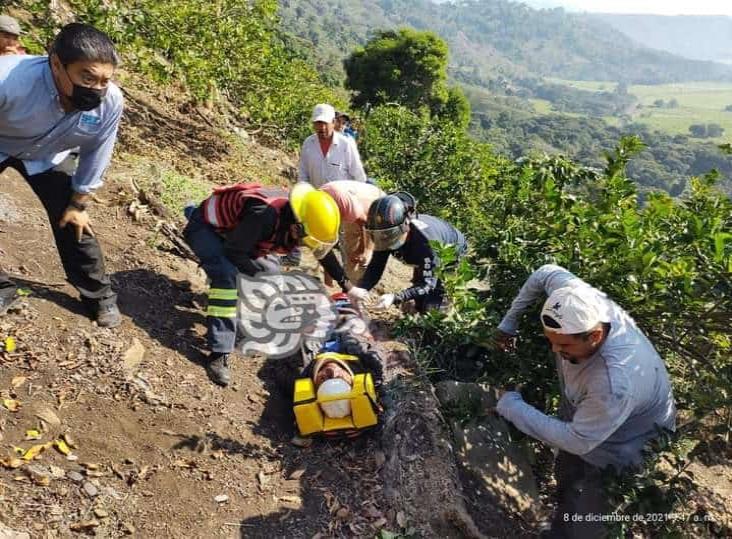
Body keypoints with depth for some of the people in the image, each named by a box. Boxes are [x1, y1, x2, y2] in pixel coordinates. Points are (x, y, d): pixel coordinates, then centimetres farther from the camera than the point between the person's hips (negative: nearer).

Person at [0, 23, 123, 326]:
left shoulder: (110, 102, -30)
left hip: (45, 158, 2)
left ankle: (99, 296, 20)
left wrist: (78, 203, -3)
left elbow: (95, 155, -11)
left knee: (71, 222, 1)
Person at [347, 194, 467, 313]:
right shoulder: (387, 233, -28)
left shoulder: (426, 240, -45)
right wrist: (361, 288, -43)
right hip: (424, 261, 6)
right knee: (419, 305, 8)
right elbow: (375, 266, -23)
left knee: (431, 307, -13)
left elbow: (428, 283, -41)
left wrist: (395, 298, -54)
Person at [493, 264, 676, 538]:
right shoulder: (582, 304, -30)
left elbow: (577, 441, -34)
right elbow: (546, 274, -8)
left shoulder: (617, 381, -47)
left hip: (621, 446, -7)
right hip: (582, 414, 7)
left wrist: (514, 409, -27)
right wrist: (510, 320, -7)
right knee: (567, 485, 27)